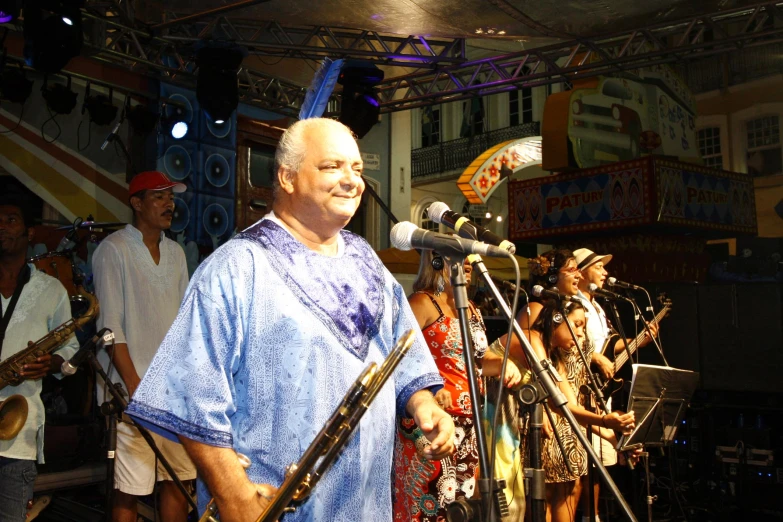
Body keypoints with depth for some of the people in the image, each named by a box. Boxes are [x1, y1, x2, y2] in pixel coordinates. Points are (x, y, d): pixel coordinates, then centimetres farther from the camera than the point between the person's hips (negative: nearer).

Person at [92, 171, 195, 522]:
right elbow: (110, 326, -11)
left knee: (178, 480, 11)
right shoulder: (113, 249, -5)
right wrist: (136, 387, -15)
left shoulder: (175, 252, 14)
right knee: (130, 491, -1)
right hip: (135, 391, -6)